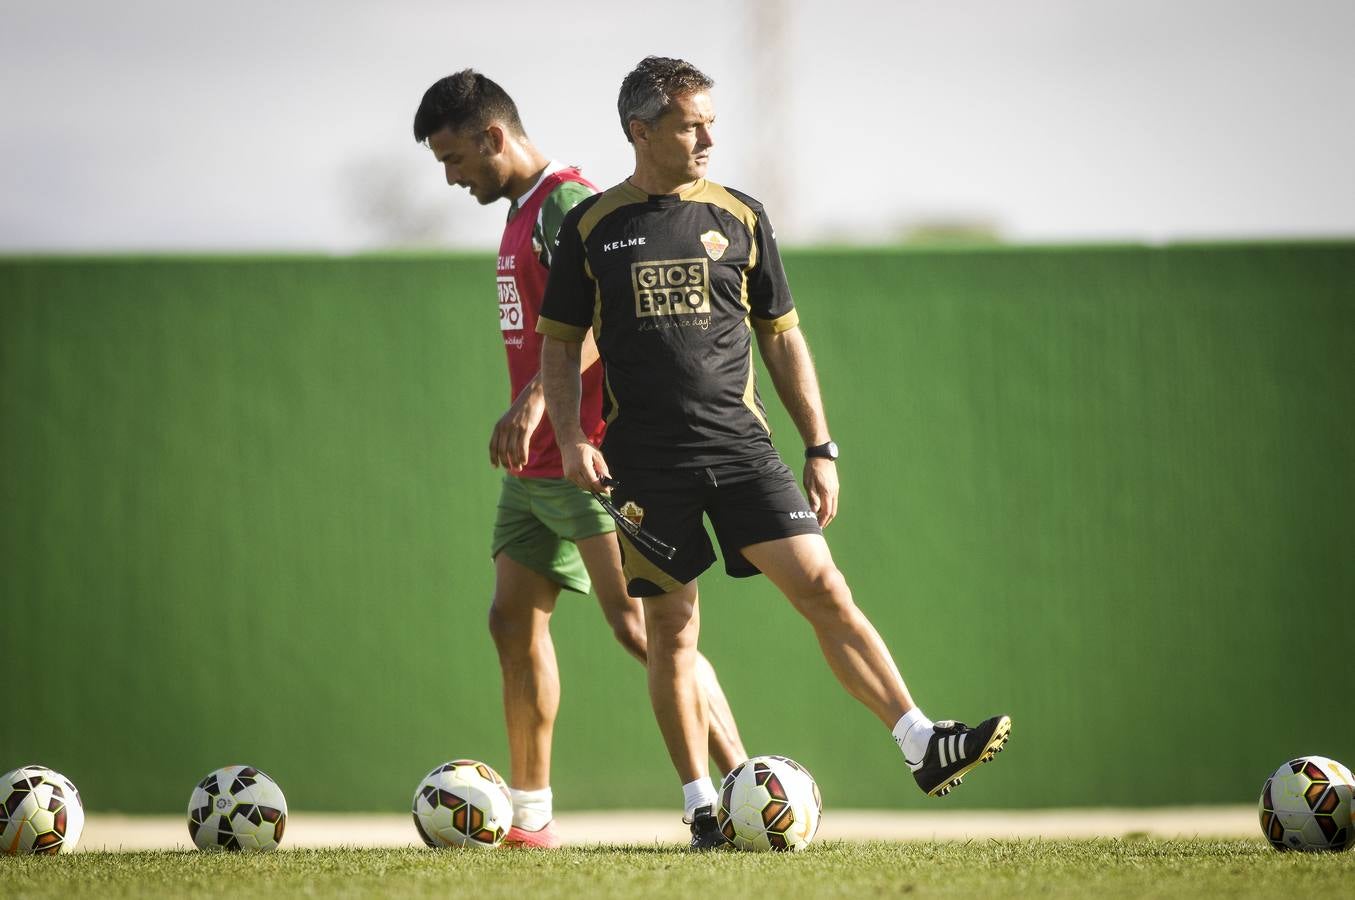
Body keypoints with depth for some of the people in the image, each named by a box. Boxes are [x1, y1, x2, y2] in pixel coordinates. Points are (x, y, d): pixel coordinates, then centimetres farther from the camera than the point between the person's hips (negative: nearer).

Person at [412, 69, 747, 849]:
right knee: (515, 620, 9)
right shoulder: (523, 212, 18)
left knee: (637, 622, -16)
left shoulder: (567, 201, -12)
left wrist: (537, 399, -33)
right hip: (536, 466, 10)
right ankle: (531, 815, 16)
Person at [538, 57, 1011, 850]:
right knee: (672, 629, 1)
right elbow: (560, 343, 9)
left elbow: (783, 339, 13)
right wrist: (571, 439, -6)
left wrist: (821, 448, 9)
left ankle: (924, 748, -14)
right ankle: (702, 806, 9)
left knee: (822, 587, -11)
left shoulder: (740, 217, 9)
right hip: (646, 460, -1)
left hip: (740, 446, 1)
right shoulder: (593, 227, 5)